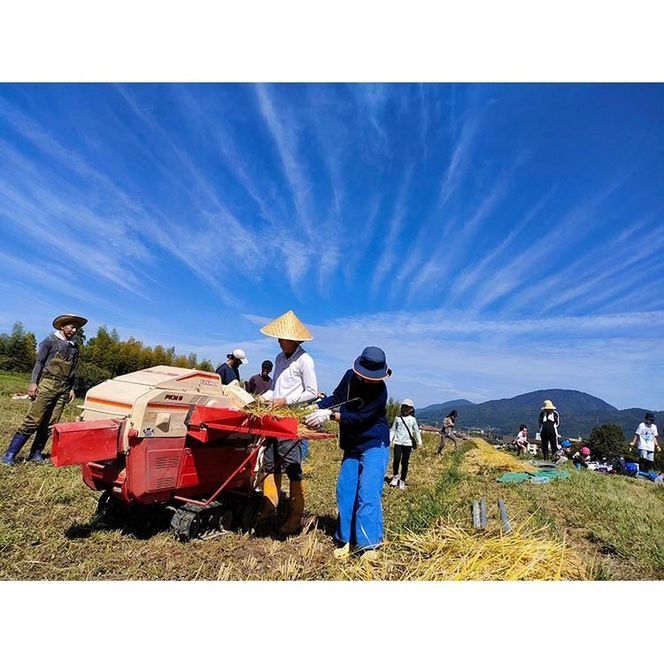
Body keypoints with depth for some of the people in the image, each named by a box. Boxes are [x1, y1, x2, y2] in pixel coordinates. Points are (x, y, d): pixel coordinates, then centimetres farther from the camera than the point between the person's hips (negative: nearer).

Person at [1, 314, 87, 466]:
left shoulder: (75, 346, 14)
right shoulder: (51, 340, 1)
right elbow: (39, 362, -2)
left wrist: (72, 388, 13)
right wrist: (33, 382, -10)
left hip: (64, 389, 5)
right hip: (47, 384, -5)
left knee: (50, 425, 4)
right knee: (33, 421, -9)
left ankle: (36, 454, 15)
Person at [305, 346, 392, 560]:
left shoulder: (379, 391, -21)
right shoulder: (350, 376, -3)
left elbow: (359, 418, -24)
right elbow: (335, 397, 8)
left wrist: (329, 415, -27)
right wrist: (315, 408, -7)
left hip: (374, 446, -6)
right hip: (352, 446, 7)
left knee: (367, 494, -11)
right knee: (345, 491, 7)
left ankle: (369, 544, 0)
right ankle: (345, 539, 18)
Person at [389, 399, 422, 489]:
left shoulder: (412, 419, 7)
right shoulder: (398, 418, 6)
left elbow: (416, 431, 13)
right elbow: (393, 429, 10)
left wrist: (419, 441, 7)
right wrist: (390, 439, 1)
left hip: (408, 443, 1)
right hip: (398, 442, -1)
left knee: (405, 462, 3)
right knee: (396, 459, -13)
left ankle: (402, 480, 15)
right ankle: (395, 476, 11)